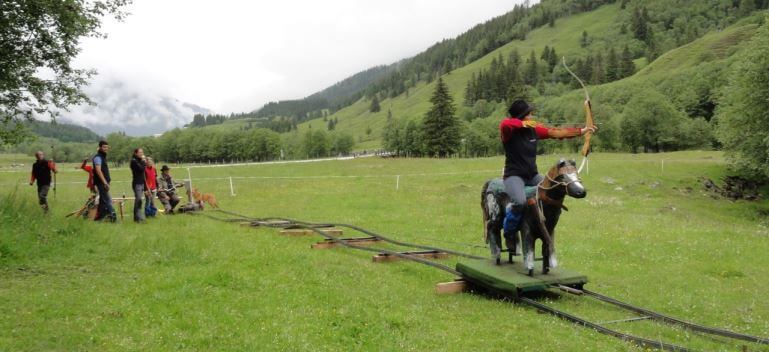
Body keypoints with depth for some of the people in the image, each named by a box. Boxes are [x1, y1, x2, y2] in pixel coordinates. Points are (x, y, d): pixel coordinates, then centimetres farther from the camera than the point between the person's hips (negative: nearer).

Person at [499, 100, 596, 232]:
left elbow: (555, 132, 11)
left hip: (532, 175, 7)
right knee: (520, 202, -31)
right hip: (514, 176, -7)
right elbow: (505, 124, -34)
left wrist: (581, 131, 10)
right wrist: (524, 124, -22)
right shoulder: (508, 131, -10)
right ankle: (508, 229, -2)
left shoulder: (534, 129, 6)